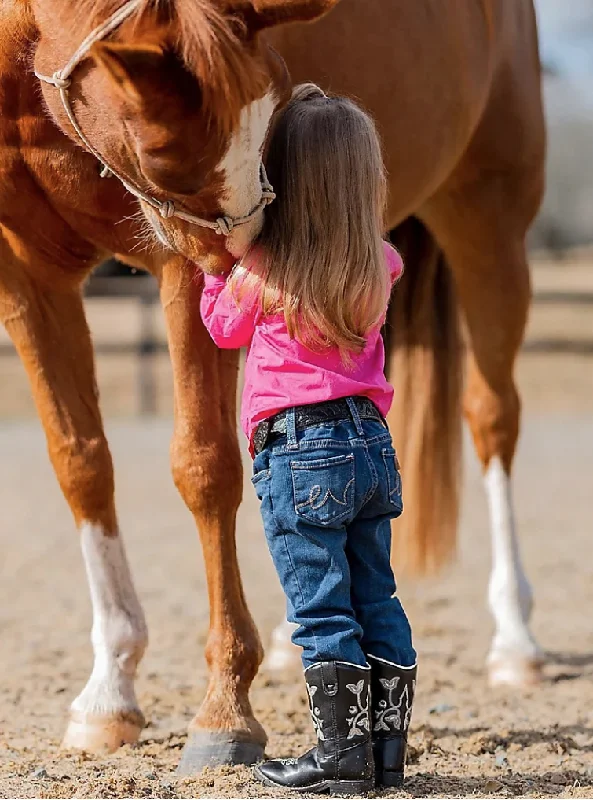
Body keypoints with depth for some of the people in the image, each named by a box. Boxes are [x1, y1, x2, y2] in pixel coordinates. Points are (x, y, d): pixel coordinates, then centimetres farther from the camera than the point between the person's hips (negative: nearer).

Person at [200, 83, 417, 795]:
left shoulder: (261, 268, -7)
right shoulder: (378, 267, 5)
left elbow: (222, 327, 10)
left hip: (298, 450, -5)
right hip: (371, 440, 6)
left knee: (321, 610, -2)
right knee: (376, 601, 10)